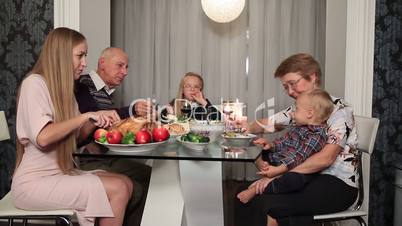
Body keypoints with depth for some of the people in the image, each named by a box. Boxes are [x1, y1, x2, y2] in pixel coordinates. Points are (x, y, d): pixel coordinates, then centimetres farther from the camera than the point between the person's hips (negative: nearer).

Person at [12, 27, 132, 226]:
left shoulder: (63, 87, 13)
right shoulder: (34, 83, -13)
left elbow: (75, 135, 12)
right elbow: (42, 137, -26)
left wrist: (95, 121, -5)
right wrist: (85, 116, -20)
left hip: (61, 174, 8)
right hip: (35, 182, -8)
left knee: (125, 183, -6)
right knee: (118, 189, -18)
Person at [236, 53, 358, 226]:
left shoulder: (338, 109, -11)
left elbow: (325, 158, -22)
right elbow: (265, 124, 16)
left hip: (339, 185, -6)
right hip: (308, 178, 6)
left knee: (268, 204, -28)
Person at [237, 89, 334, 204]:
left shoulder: (317, 135, -17)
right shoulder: (299, 127, 12)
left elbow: (298, 157, -26)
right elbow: (284, 140, 20)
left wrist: (277, 169, -34)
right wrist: (271, 145, -1)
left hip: (294, 169, -10)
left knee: (295, 179, -43)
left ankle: (255, 190, -34)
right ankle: (262, 163, -11)